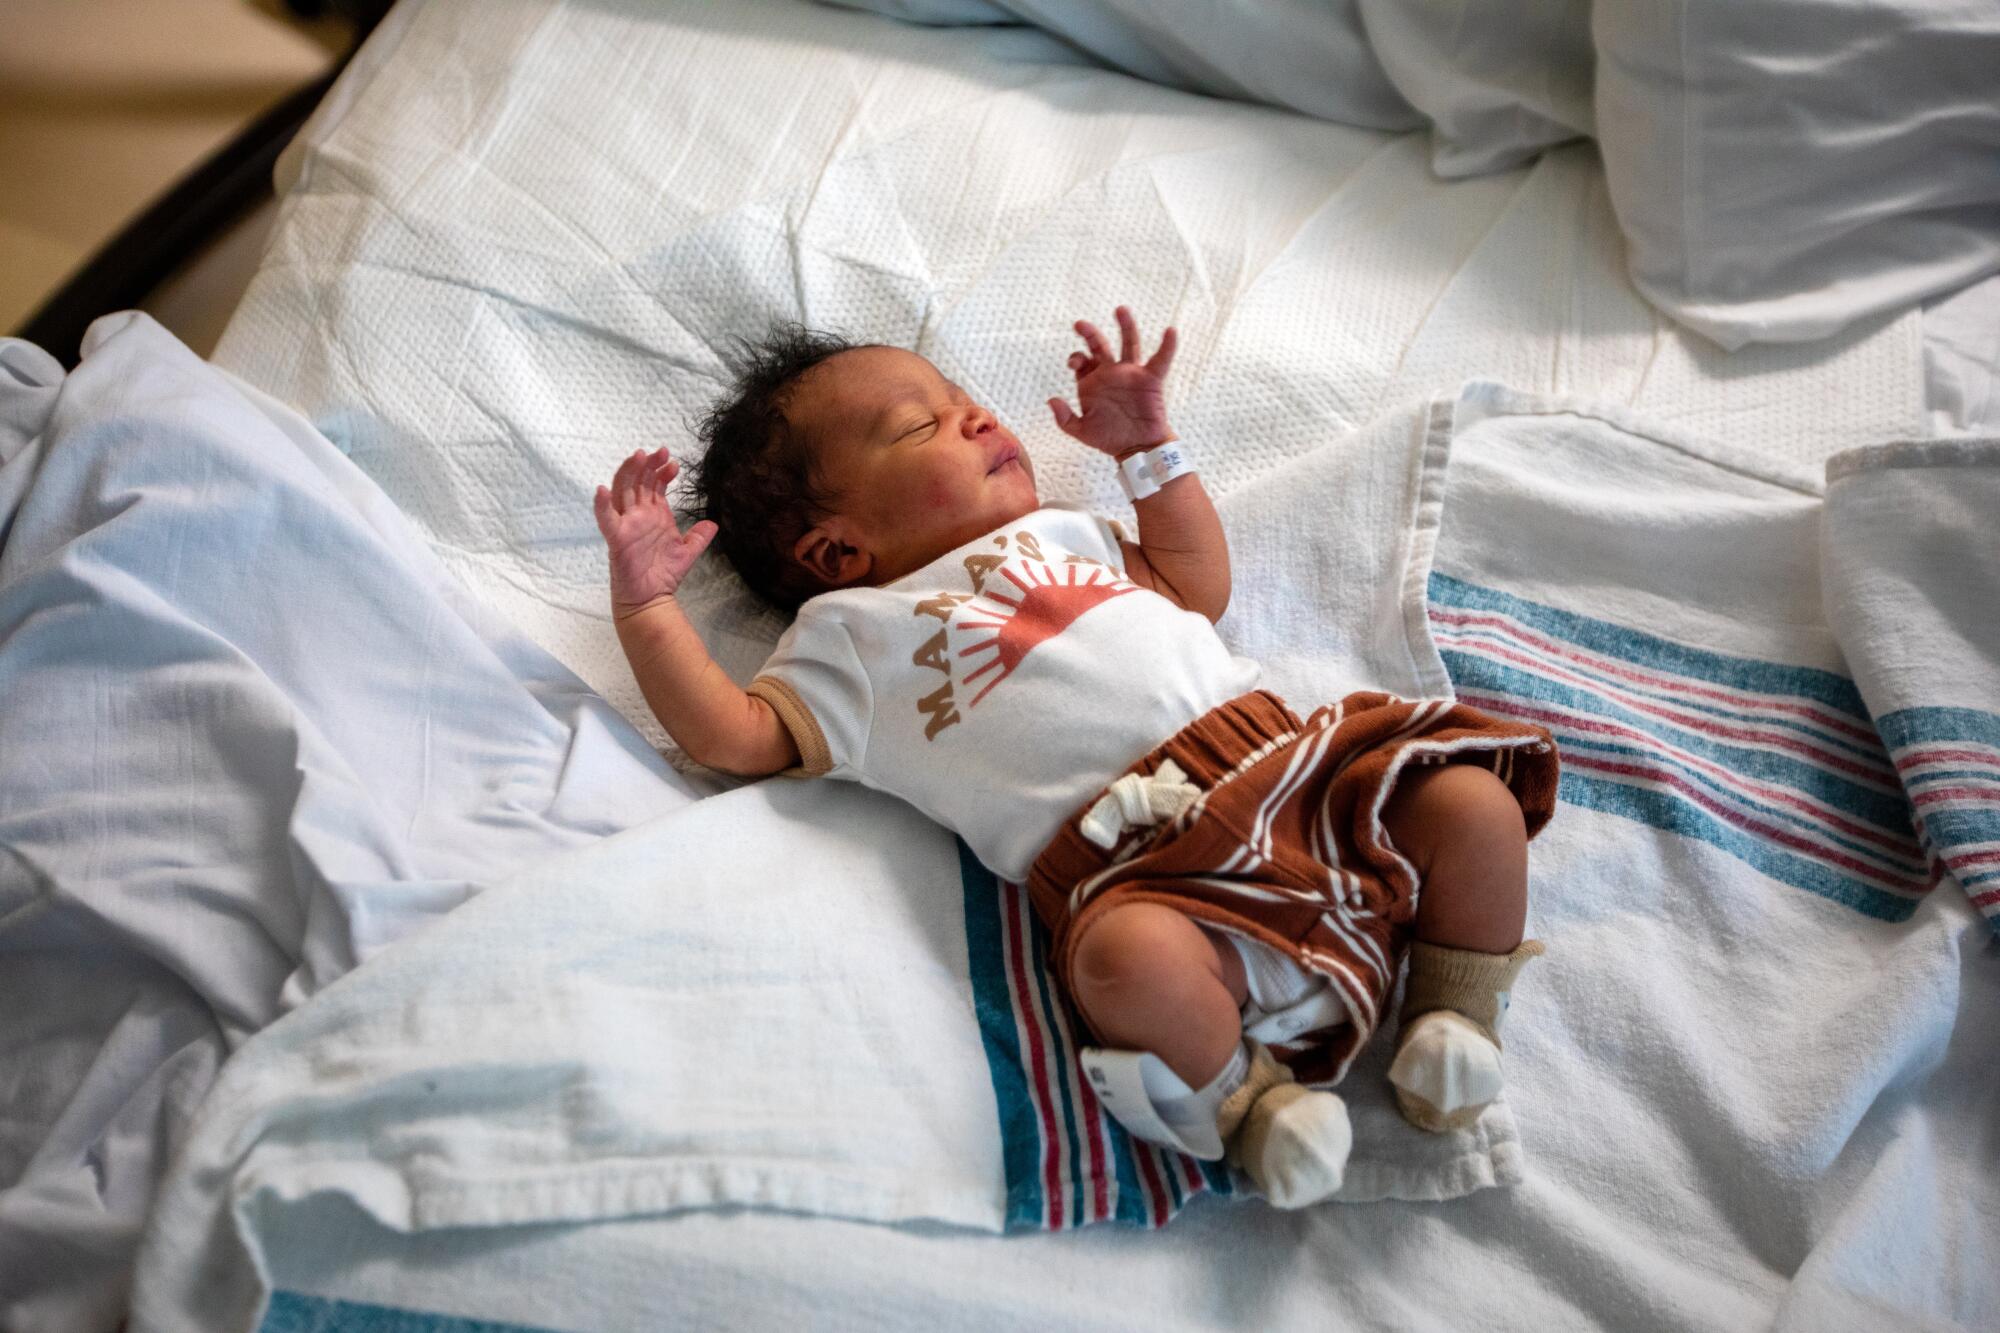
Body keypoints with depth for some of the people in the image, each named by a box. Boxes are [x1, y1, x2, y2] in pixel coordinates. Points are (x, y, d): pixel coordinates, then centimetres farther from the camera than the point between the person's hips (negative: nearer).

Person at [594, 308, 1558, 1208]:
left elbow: (1200, 585, 40)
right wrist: (646, 603, 6)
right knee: (1128, 960, -38)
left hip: (1297, 765, 6)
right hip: (1145, 860, -5)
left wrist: (1146, 444, 35)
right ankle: (1246, 1101, -8)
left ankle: (1451, 1012, 9)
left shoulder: (1060, 534, 32)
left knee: (1472, 801, -14)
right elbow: (734, 737, 9)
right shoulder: (854, 633, 16)